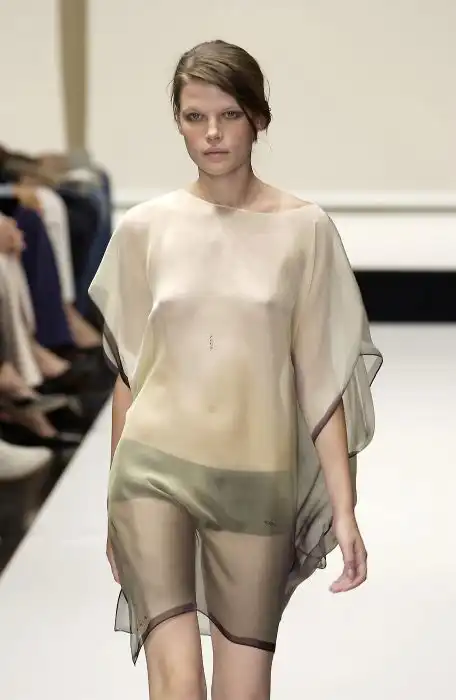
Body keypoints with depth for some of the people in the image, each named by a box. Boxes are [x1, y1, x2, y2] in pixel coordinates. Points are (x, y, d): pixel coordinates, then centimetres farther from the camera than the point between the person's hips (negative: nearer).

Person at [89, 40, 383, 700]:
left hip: (258, 482, 0)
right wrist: (116, 506, 13)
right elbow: (128, 373, 9)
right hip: (157, 471, 0)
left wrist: (344, 509, -3)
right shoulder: (144, 228, 1)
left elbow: (324, 379, 0)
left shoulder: (304, 229, -2)